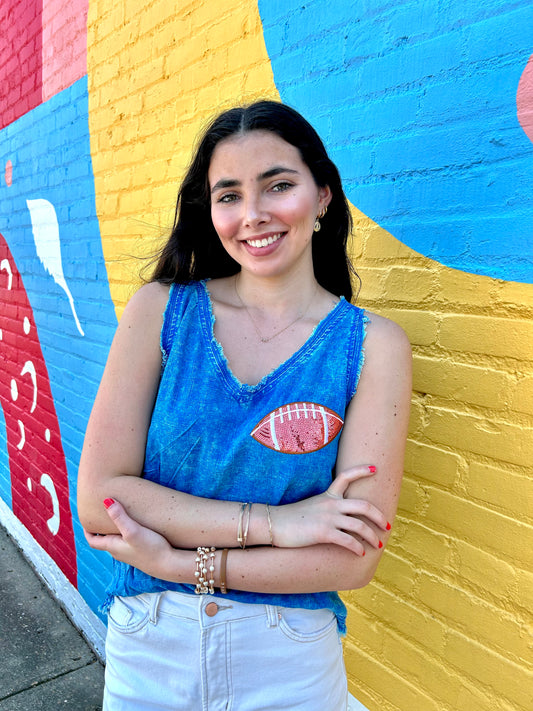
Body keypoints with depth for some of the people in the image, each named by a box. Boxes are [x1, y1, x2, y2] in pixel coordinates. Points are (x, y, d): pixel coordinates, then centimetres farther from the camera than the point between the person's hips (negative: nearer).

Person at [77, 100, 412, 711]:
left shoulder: (373, 346, -12)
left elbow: (355, 560, -15)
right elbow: (99, 497, -14)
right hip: (145, 650, 1)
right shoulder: (159, 310, -9)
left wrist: (178, 560, -17)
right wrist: (272, 522, -21)